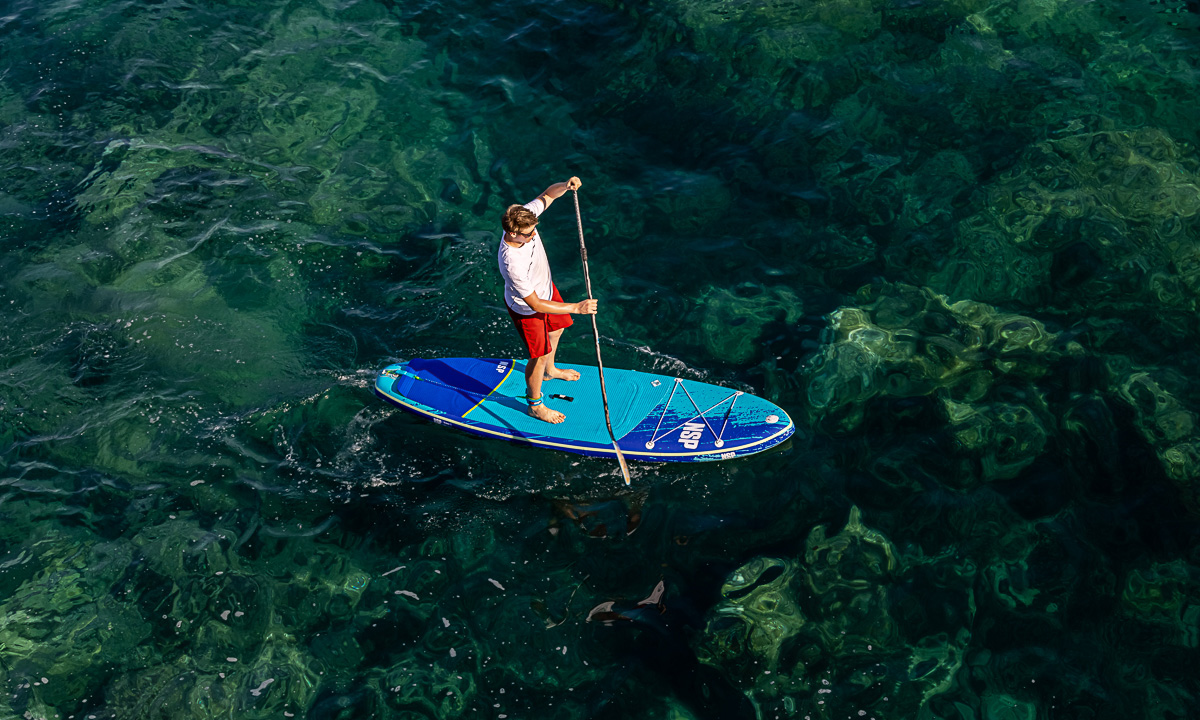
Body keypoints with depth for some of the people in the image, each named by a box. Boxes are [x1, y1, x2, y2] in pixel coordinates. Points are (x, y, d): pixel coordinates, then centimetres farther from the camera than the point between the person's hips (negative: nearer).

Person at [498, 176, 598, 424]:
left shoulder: (525, 217, -27)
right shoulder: (512, 263, -44)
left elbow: (548, 194, -10)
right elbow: (535, 304, -36)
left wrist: (566, 185, -34)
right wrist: (577, 308, -36)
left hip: (545, 287, 8)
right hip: (527, 308, -8)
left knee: (556, 328, 31)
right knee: (539, 355, 9)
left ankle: (550, 371, 62)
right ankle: (535, 405, 36)